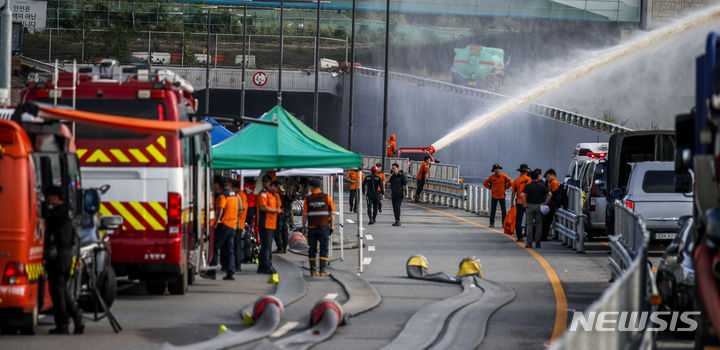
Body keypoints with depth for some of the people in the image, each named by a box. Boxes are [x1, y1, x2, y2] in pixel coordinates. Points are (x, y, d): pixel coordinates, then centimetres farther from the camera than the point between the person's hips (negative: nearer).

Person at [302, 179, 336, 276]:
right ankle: (323, 270, -4)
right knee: (324, 248, 3)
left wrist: (303, 227, 7)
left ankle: (313, 270, 9)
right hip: (324, 227, -1)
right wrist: (332, 225, 7)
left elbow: (305, 215, -1)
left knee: (312, 249, 8)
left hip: (312, 227, 1)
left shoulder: (308, 199, 0)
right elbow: (332, 213, 0)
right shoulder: (327, 197, 0)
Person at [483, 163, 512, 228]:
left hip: (502, 196, 0)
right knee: (493, 210, 0)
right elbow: (485, 183, 10)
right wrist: (490, 188, 3)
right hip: (494, 196, 0)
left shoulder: (504, 176, -3)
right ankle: (492, 223, 6)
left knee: (503, 210, 0)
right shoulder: (491, 177, -2)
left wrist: (505, 188, 1)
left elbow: (510, 182, 4)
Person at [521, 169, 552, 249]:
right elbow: (549, 194, -9)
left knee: (529, 225, 4)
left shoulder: (528, 186, -3)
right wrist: (546, 202, -2)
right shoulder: (542, 185, -1)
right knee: (539, 224, 7)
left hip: (530, 206, -1)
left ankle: (529, 243, 1)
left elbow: (522, 195, -16)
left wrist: (524, 204, -7)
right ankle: (537, 243, 6)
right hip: (539, 206, 1)